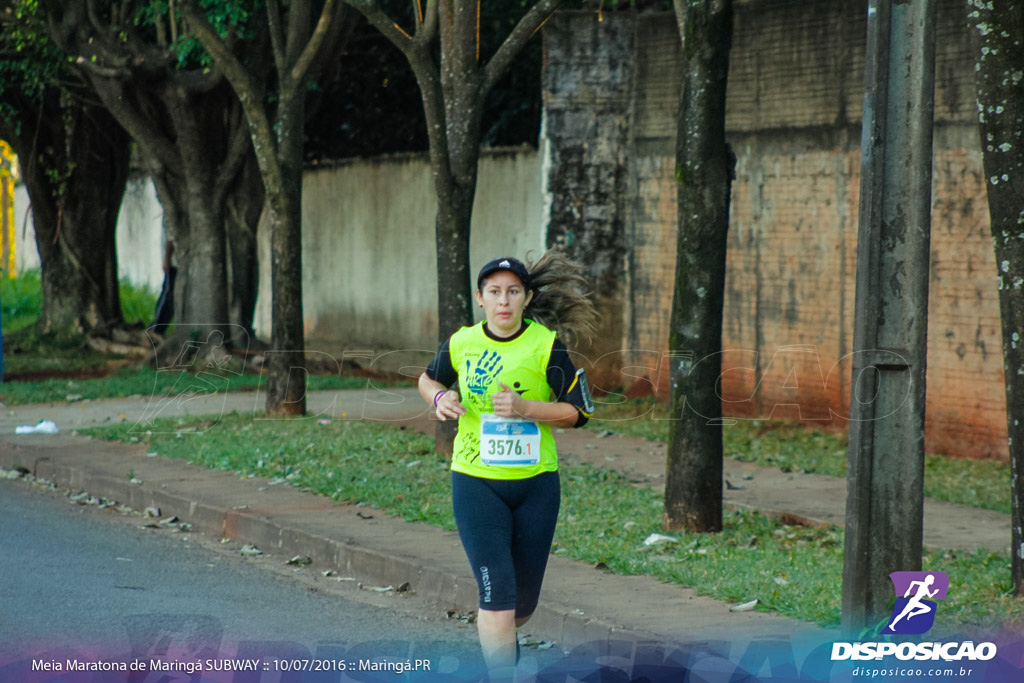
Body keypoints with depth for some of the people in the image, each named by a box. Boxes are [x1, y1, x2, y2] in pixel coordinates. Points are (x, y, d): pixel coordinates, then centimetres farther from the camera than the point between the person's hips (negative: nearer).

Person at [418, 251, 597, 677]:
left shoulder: (546, 345, -6)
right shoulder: (462, 343, -1)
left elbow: (577, 411, -5)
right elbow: (428, 379, 19)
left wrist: (525, 409, -20)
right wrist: (439, 398, -5)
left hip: (537, 483, 1)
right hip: (477, 484, -1)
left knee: (524, 601, 12)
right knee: (498, 591, -16)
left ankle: (491, 633, 47)